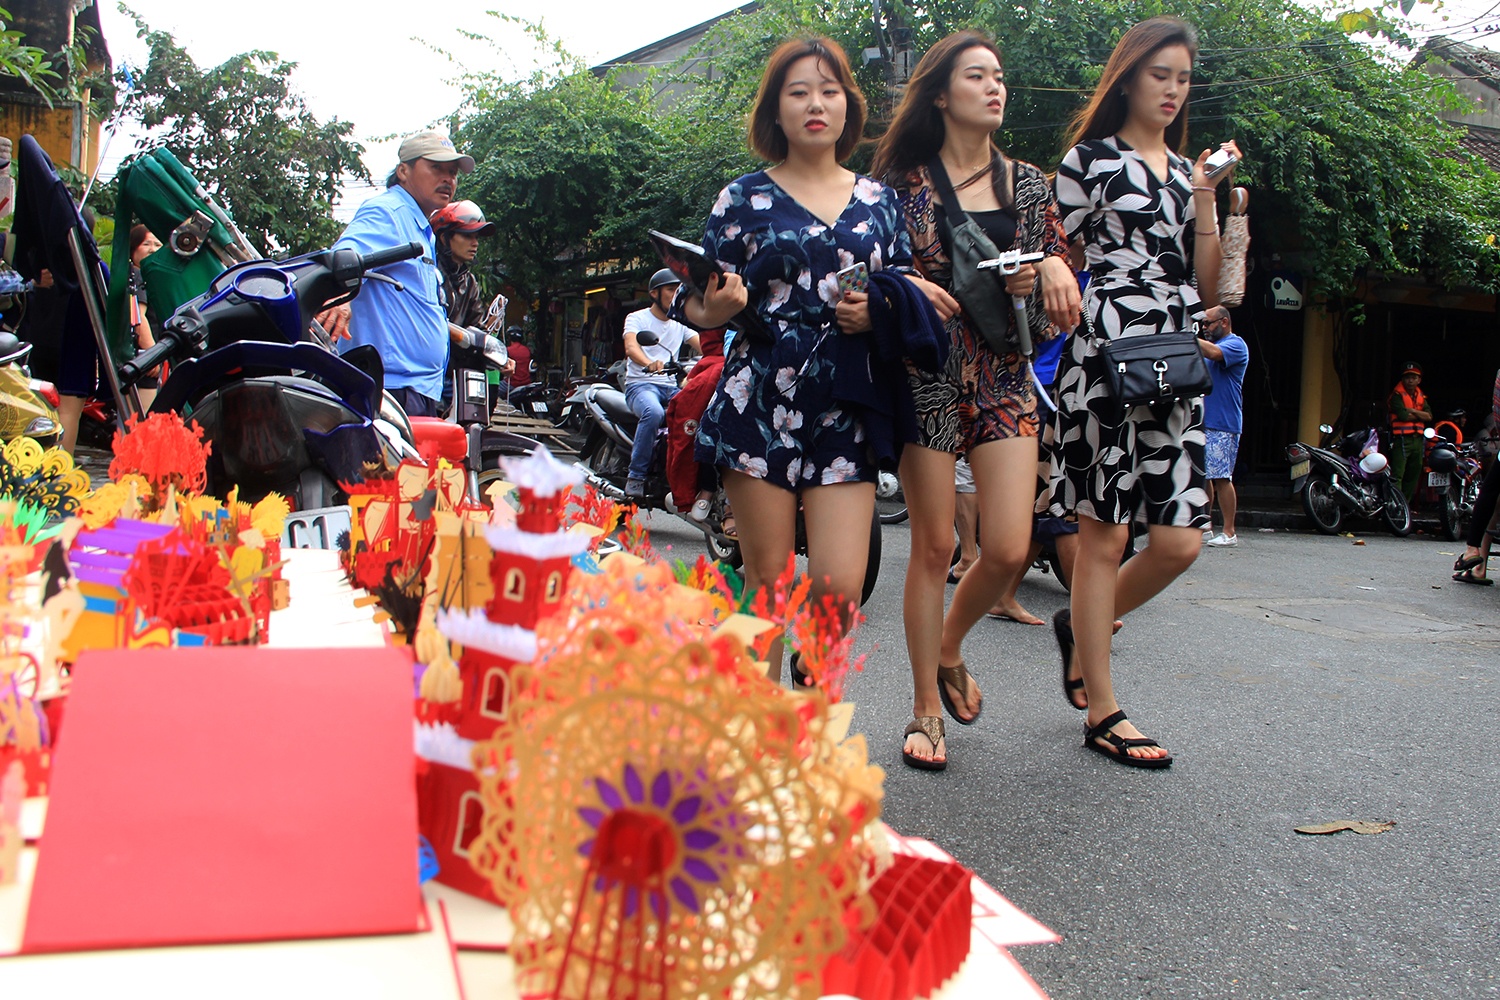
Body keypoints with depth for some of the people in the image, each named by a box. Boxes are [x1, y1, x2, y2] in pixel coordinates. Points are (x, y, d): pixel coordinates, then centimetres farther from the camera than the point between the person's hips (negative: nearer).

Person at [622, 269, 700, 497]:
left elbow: (703, 346, 4)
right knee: (654, 412, -38)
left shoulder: (680, 323, 20)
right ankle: (636, 476, -26)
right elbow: (631, 347, -17)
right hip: (641, 384, -5)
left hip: (671, 386, 5)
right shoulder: (637, 318, 4)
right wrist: (650, 364, -40)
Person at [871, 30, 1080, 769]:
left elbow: (1062, 292, 14)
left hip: (1005, 380, 3)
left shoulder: (1027, 183, 13)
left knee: (1009, 549, -6)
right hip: (928, 378, -3)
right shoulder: (905, 183, 3)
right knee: (934, 546, 0)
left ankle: (948, 651, 25)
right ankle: (926, 708, 14)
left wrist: (1050, 270, -10)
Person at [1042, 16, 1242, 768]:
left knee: (1179, 541, -1)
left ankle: (1081, 626, 26)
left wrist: (1206, 199, 4)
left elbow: (1210, 288, 12)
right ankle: (1102, 714, 5)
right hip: (1106, 358, -6)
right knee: (1104, 536, -3)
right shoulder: (1089, 158, 5)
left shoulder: (1192, 171, 20)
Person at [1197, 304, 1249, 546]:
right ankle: (1206, 528, 16)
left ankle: (1229, 532, -5)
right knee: (1202, 475, 9)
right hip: (1202, 422, 8)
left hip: (1222, 425, -8)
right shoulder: (1210, 344, 21)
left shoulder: (1236, 344, -5)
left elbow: (1214, 353, -26)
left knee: (1221, 478, -9)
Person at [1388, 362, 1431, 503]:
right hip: (1402, 439, -7)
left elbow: (1429, 416, 2)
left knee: (1413, 475, 12)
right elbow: (1403, 415, -18)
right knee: (1397, 475, -14)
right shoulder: (1397, 395, -4)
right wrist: (1420, 415, -3)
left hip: (1418, 439, 8)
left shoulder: (1421, 396, 16)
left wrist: (1413, 411, -11)